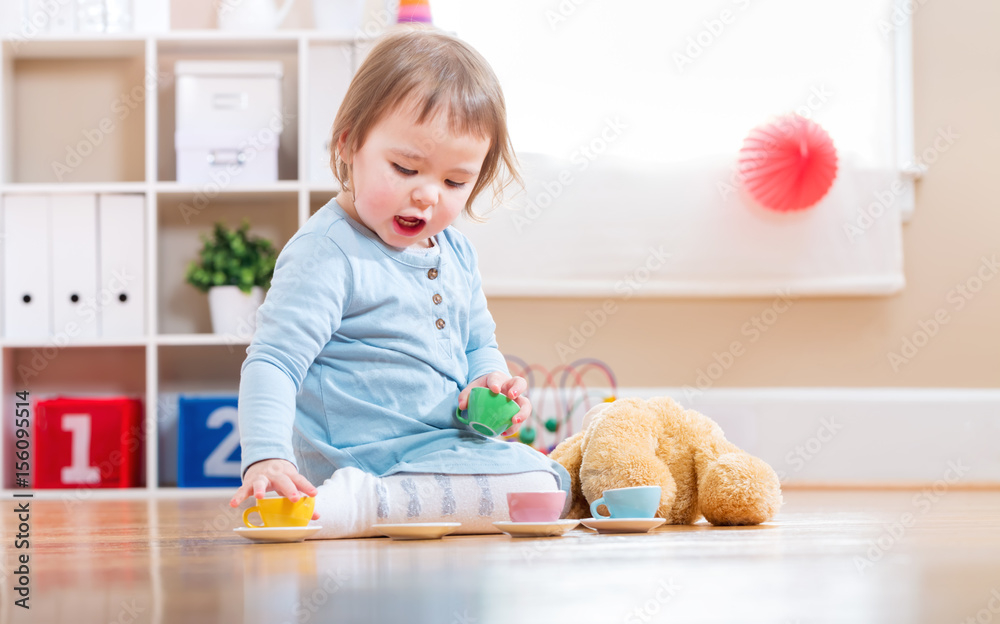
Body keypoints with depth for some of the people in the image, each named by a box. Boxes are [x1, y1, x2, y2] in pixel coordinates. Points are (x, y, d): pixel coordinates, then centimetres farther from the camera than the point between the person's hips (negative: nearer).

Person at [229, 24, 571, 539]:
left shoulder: (455, 251, 10)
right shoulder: (327, 253, -16)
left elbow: (478, 346, 24)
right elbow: (272, 361, -21)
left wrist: (491, 380, 0)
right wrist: (266, 457, -35)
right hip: (370, 455, -10)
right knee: (533, 487, -20)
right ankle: (360, 503, -24)